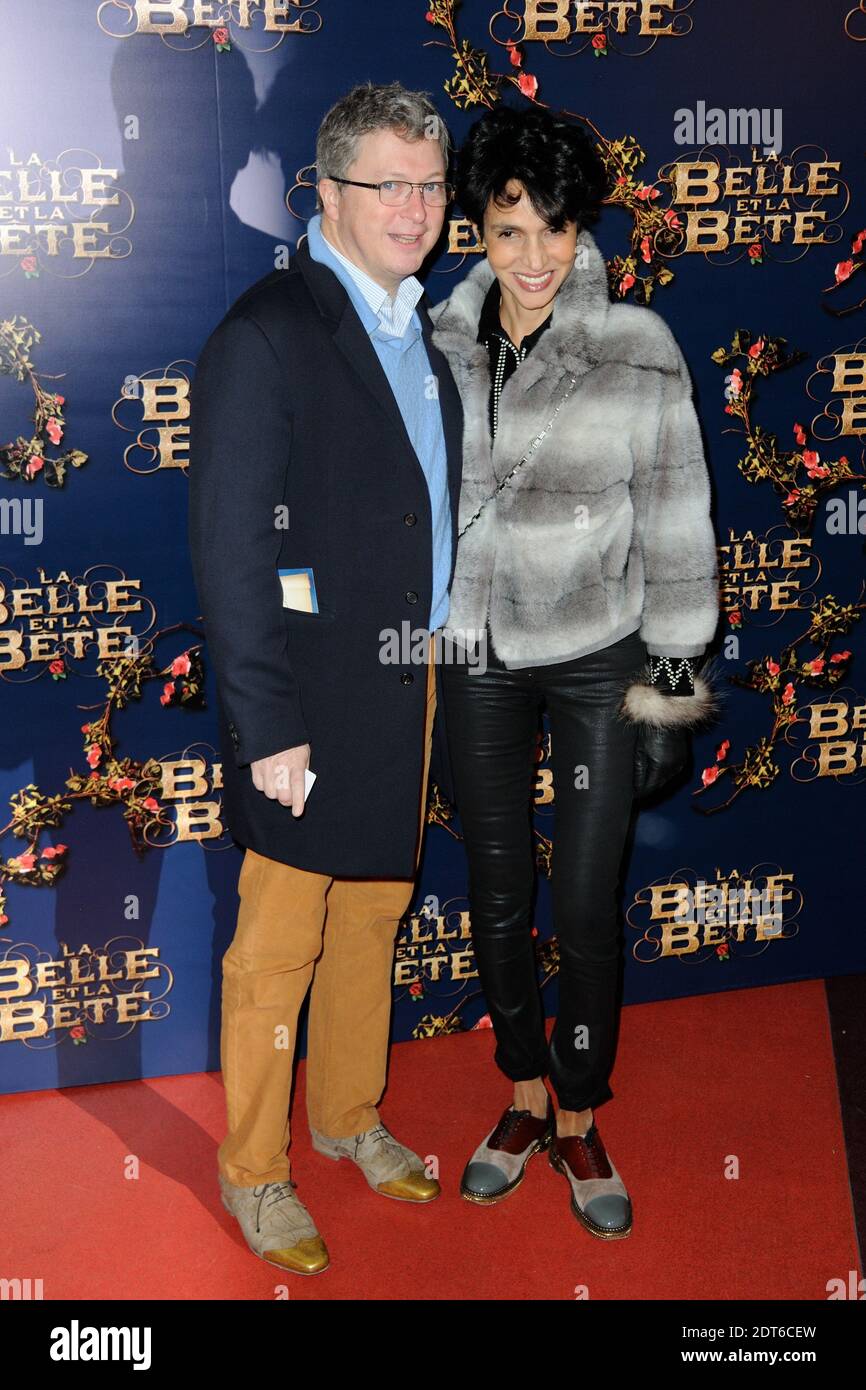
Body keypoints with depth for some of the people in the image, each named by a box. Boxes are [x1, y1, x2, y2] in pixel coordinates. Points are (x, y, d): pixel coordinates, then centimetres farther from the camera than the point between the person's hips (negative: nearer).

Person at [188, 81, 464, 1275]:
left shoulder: (423, 328, 11)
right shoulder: (266, 334, -13)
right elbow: (230, 549, -17)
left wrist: (444, 659, 11)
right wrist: (267, 724, -19)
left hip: (412, 686, 7)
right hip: (317, 700, -7)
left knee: (374, 918, 20)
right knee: (279, 949, 6)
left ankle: (350, 1115, 39)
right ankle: (253, 1171, 24)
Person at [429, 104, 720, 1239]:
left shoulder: (638, 349, -11)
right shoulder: (444, 344, -2)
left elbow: (676, 524, -6)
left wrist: (675, 679, -6)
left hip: (598, 655, -3)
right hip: (478, 656, 3)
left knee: (587, 907, 2)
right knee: (497, 892, 13)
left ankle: (579, 1123, 24)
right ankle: (524, 1099, 34)